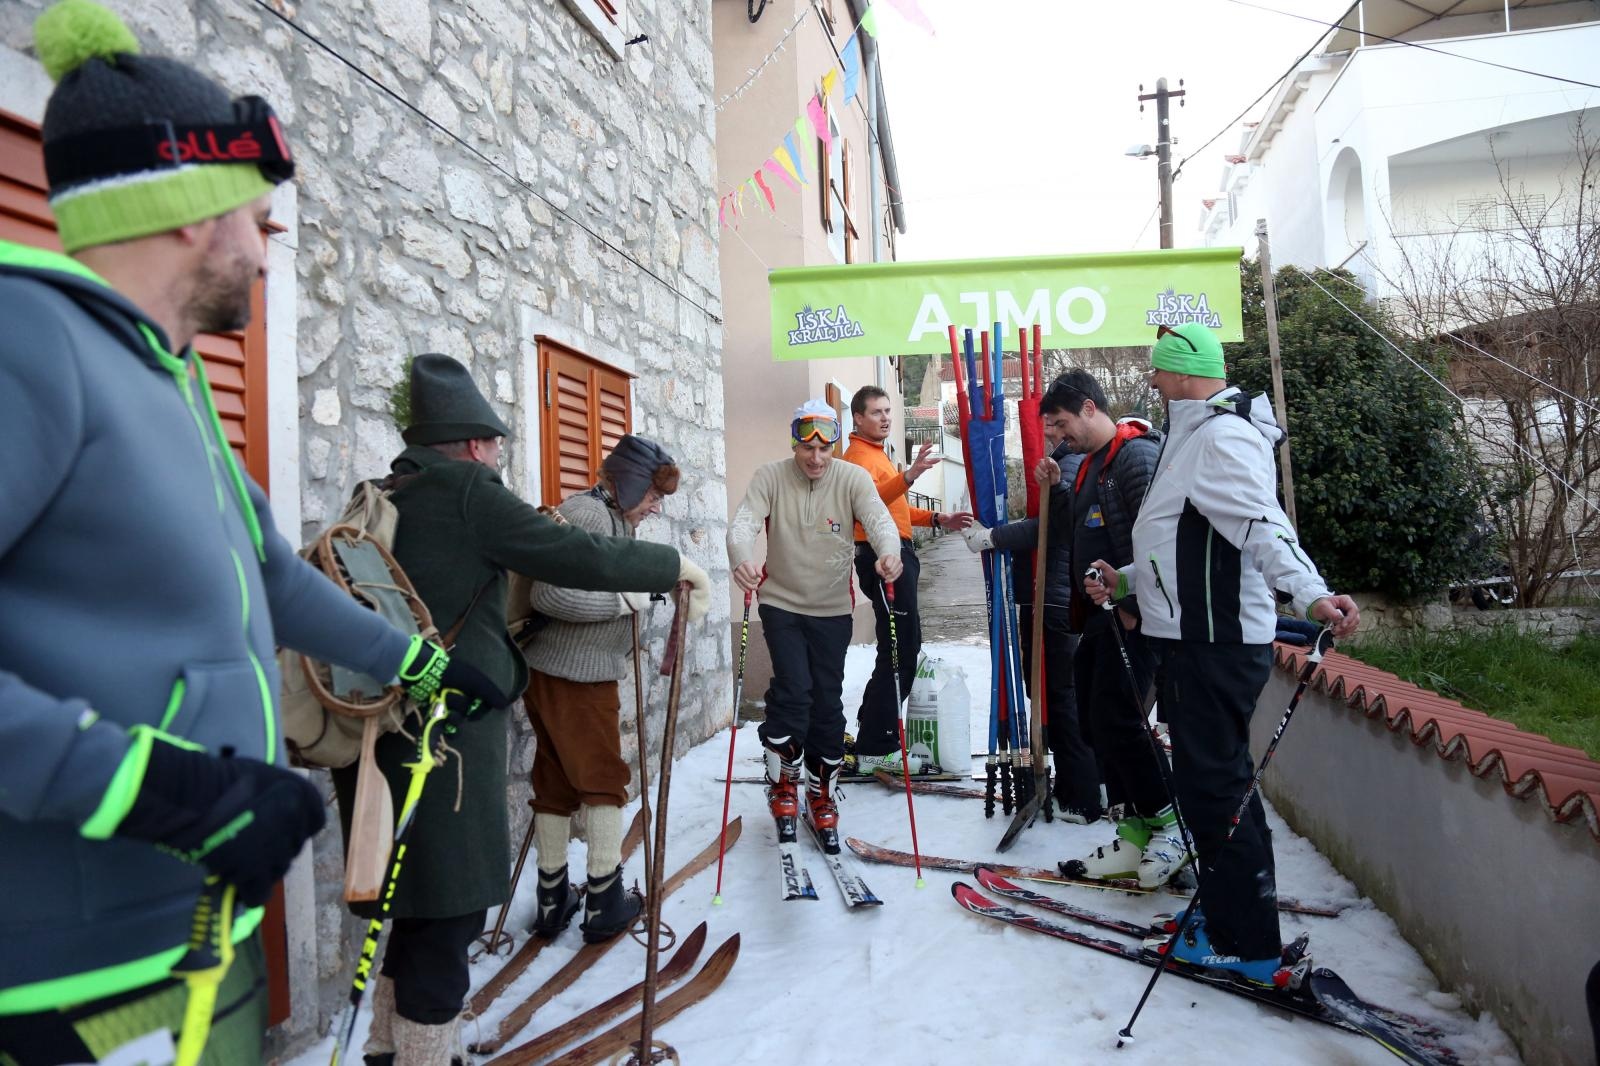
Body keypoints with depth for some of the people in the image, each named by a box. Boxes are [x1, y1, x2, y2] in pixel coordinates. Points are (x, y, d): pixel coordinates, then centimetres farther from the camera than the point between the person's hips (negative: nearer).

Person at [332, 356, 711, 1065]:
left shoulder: (385, 499, 15)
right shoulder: (465, 490, -9)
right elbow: (578, 557, -13)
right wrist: (677, 565, -2)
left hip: (386, 729, 9)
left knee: (426, 907, 21)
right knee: (448, 910, 2)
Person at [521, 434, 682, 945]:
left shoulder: (613, 519, 13)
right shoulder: (588, 514, -18)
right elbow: (550, 595, -26)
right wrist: (627, 599, -20)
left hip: (551, 672, 9)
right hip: (576, 674, -9)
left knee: (556, 782, 14)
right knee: (604, 779, 4)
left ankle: (553, 902, 25)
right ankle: (604, 903, 15)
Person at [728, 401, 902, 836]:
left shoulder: (852, 478, -8)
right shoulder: (770, 477, -9)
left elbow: (879, 519, -22)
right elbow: (744, 522, -22)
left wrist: (888, 551, -46)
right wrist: (742, 558, -45)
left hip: (833, 609, 2)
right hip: (782, 604, -1)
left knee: (828, 701, 7)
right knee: (793, 688, -13)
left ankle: (821, 791, 26)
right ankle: (782, 781, 10)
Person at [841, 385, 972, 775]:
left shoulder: (878, 454, 24)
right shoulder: (859, 455, -8)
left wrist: (937, 519, 21)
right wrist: (908, 476, -43)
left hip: (896, 554, 11)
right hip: (882, 555, -11)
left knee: (905, 645, 15)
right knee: (901, 647, -12)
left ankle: (873, 733, 24)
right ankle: (876, 749, -7)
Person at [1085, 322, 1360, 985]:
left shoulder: (1223, 435, -15)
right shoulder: (1194, 435, 19)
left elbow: (1263, 526, -29)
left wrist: (1312, 595, -42)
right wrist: (1127, 580, 20)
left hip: (1217, 642, -11)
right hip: (1195, 635, 11)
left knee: (1211, 782, -4)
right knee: (1216, 775, 19)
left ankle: (1246, 944, 7)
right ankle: (1231, 906, 34)